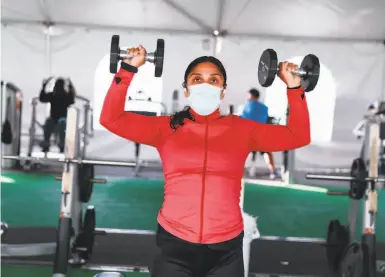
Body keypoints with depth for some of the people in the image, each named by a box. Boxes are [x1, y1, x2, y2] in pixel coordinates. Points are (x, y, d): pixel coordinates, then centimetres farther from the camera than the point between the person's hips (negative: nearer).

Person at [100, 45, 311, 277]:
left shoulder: (242, 129, 6)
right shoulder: (167, 127, 4)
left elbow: (298, 136, 6)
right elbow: (111, 119, -1)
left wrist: (294, 88, 2)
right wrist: (128, 69, -4)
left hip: (225, 248, 1)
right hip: (174, 243, 0)